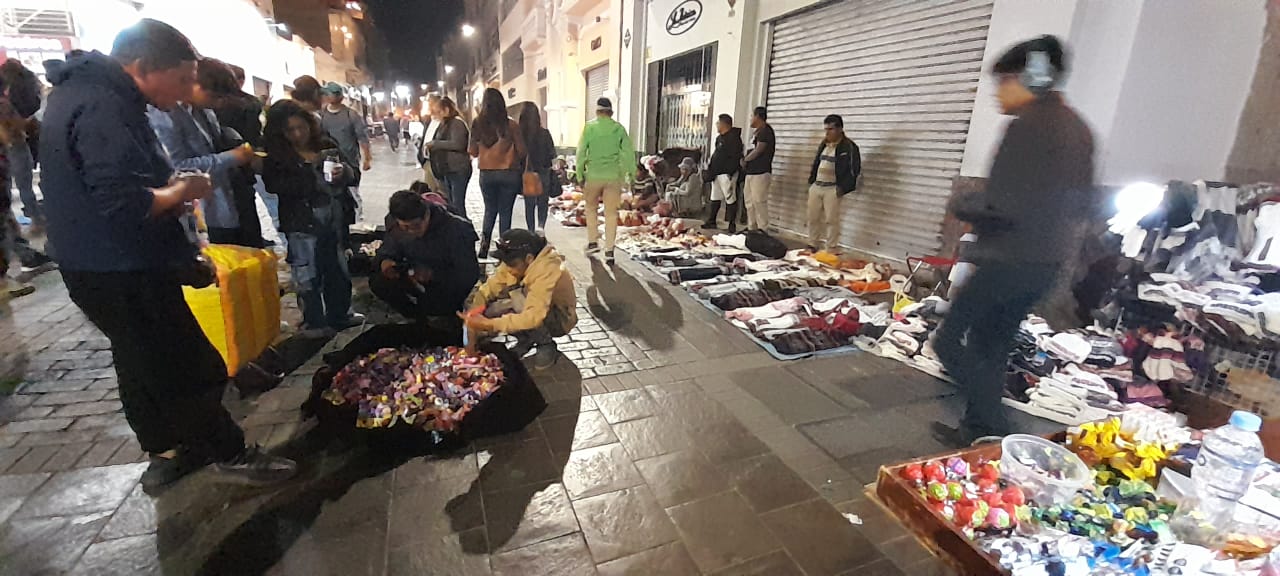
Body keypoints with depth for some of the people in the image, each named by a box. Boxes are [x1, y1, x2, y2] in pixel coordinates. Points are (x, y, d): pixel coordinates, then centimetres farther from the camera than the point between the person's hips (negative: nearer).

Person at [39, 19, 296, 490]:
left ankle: (166, 453, 34)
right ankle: (230, 455, 15)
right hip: (125, 275, -10)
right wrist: (181, 190, -13)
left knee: (144, 365, 20)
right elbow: (125, 203, -29)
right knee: (193, 368, 1)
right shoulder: (103, 107, -22)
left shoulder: (85, 92, 12)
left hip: (104, 269, 10)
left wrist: (168, 187, 5)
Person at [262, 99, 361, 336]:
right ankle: (314, 322, 14)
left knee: (337, 266, 15)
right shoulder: (276, 155, -2)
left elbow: (352, 173, 9)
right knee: (308, 272, 3)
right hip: (303, 220, -3)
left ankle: (340, 314, 30)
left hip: (335, 214, 4)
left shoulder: (326, 145, 6)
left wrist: (344, 172, -14)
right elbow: (273, 185, -15)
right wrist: (310, 168, -17)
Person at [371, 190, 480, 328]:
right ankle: (425, 320, -1)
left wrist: (433, 274, -41)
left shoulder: (457, 228, -28)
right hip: (415, 280, 6)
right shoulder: (396, 226, -10)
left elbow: (470, 274, -27)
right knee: (377, 282, -15)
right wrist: (384, 262, -23)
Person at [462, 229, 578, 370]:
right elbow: (490, 287, -10)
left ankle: (547, 345, -12)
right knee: (489, 309, -16)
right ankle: (527, 340, 6)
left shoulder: (547, 270, -35)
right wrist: (473, 313, -28)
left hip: (560, 318, -7)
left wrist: (489, 324, -40)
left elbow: (533, 317, -42)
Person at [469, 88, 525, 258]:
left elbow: (473, 152, 4)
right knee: (505, 212, 6)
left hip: (486, 173, 2)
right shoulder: (511, 125, -9)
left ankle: (485, 239, 2)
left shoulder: (478, 124, -3)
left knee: (490, 209, 19)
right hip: (509, 173, -2)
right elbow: (522, 151, -3)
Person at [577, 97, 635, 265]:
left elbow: (581, 152, -1)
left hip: (594, 174, -1)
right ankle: (609, 250, 2)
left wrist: (580, 175, 6)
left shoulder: (589, 127, -1)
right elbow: (629, 151, 2)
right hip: (614, 175, 1)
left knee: (591, 208, 20)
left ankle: (593, 241, 17)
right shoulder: (619, 128, 2)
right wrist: (631, 172, 14)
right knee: (611, 212, 4)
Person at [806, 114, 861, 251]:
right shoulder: (824, 144, 15)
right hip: (815, 187, 7)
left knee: (831, 220, -3)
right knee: (813, 218, 11)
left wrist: (842, 188, -15)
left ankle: (829, 250, 5)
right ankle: (813, 245, 25)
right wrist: (811, 181, 13)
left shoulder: (849, 147, -8)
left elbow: (854, 170, -11)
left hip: (832, 189, -7)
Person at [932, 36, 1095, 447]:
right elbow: (1082, 202, 21)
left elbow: (1001, 205, -22)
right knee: (991, 347, 16)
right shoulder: (1077, 127, 16)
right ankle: (978, 430, 24)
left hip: (1011, 260, -10)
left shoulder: (1029, 125, -14)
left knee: (950, 342, -3)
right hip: (1047, 261, 10)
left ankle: (994, 432, -1)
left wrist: (960, 205, -4)